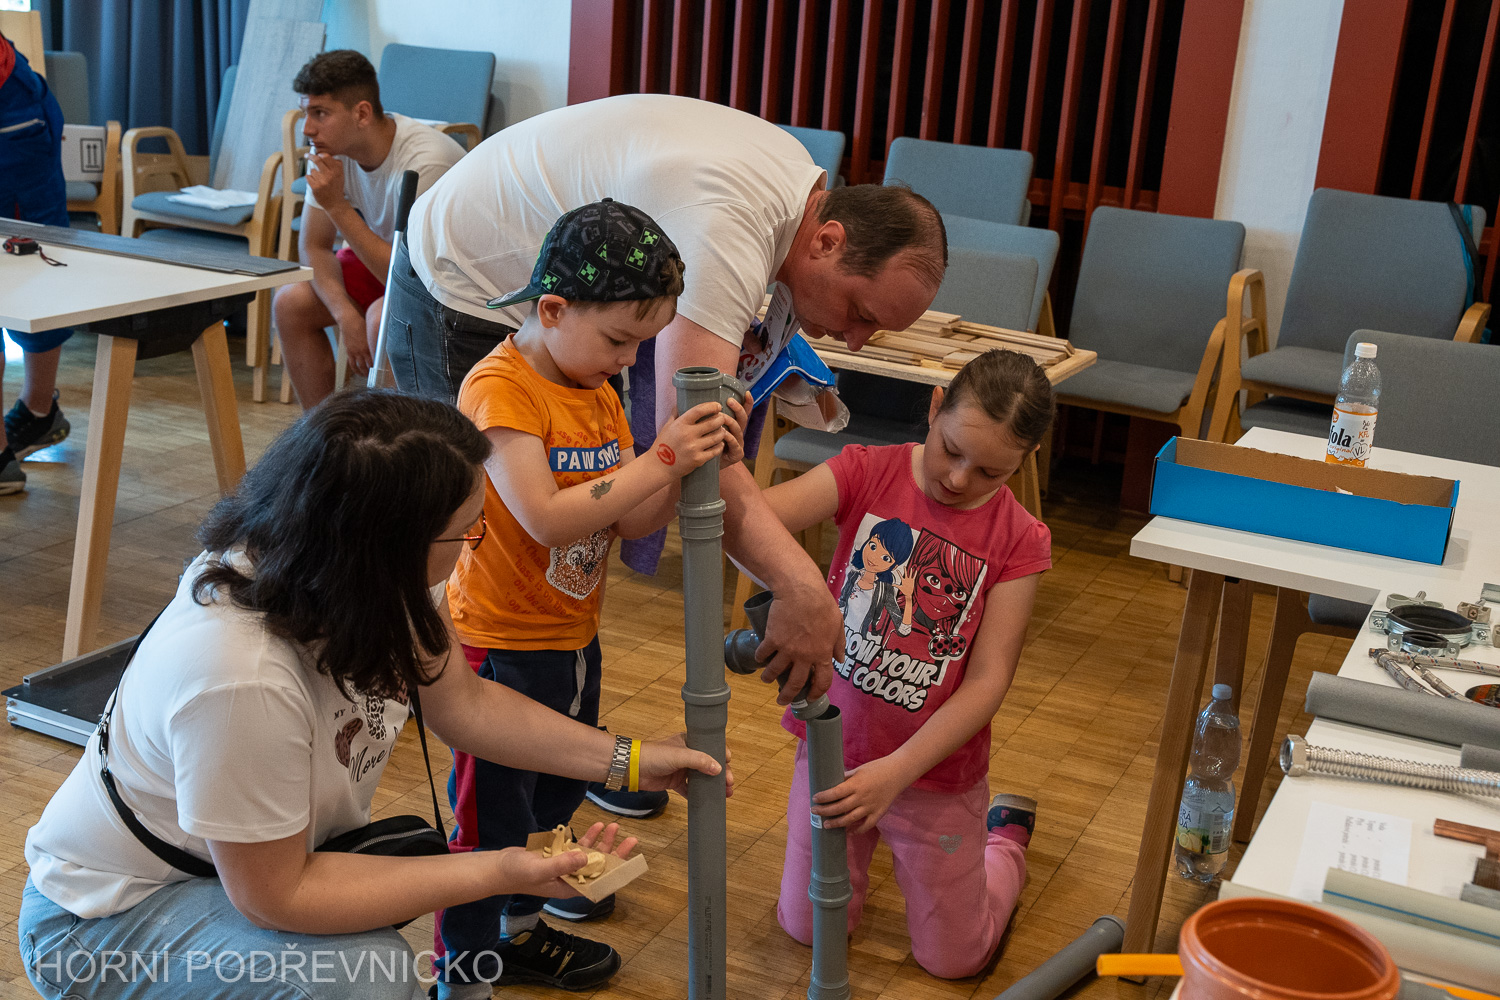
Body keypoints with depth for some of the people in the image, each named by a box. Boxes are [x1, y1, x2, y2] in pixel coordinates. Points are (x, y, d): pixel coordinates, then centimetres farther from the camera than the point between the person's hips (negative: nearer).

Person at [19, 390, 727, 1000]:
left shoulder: (387, 577, -16)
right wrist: (499, 872, -28)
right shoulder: (241, 677, -38)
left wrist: (627, 760, -6)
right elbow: (275, 895, -26)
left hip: (266, 852, 8)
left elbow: (464, 703, 0)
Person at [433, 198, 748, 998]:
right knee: (489, 822, 4)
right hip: (501, 643, -9)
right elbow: (544, 517, -32)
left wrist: (700, 465, -13)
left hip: (571, 638, 9)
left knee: (554, 800, 24)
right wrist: (660, 459, -30)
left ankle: (520, 933, 44)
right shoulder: (500, 388, -21)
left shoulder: (600, 394, 5)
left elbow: (631, 522, 2)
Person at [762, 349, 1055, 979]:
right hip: (835, 745, 1)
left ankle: (1007, 831, 40)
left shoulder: (1019, 542, -13)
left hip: (936, 770, -1)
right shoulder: (867, 472, -13)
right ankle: (868, 842, 43)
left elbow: (988, 681, -17)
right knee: (808, 928, 15)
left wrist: (896, 773, -28)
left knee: (952, 959, 13)